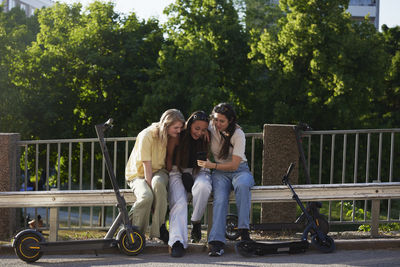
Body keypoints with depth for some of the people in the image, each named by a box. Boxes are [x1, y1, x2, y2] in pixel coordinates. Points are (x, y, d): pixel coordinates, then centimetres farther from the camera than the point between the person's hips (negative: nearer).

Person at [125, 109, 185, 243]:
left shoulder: (174, 137, -4)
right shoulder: (147, 136, -21)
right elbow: (147, 167, -22)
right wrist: (151, 188, -29)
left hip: (159, 172, 3)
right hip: (138, 174, -3)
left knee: (158, 182, -36)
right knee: (146, 196, -37)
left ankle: (158, 229, -29)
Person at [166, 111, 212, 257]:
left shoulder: (206, 138, -1)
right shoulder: (177, 137, -8)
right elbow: (169, 157, 4)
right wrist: (171, 176, -5)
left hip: (199, 171, 2)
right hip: (178, 171, -1)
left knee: (203, 186, -36)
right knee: (179, 202, -28)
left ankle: (196, 222, -14)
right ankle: (177, 242, -40)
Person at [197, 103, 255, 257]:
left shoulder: (238, 134, -13)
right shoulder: (210, 128, -2)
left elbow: (234, 164, -17)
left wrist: (212, 165, -29)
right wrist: (203, 164, -1)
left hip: (239, 170, -2)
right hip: (220, 173, 2)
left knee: (242, 185, -39)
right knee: (220, 198, -31)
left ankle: (244, 231, -37)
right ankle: (217, 241, -44)